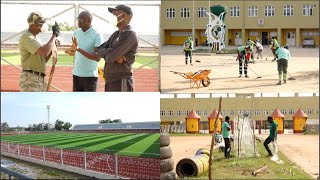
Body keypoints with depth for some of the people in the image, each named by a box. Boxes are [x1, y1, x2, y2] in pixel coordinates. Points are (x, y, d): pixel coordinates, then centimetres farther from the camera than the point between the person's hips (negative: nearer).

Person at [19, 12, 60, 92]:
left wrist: (53, 46, 5)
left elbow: (43, 60, 19)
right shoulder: (26, 37, -14)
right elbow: (44, 52, -28)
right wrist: (55, 35, -16)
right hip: (30, 79, -10)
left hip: (41, 79, 10)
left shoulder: (35, 37, 17)